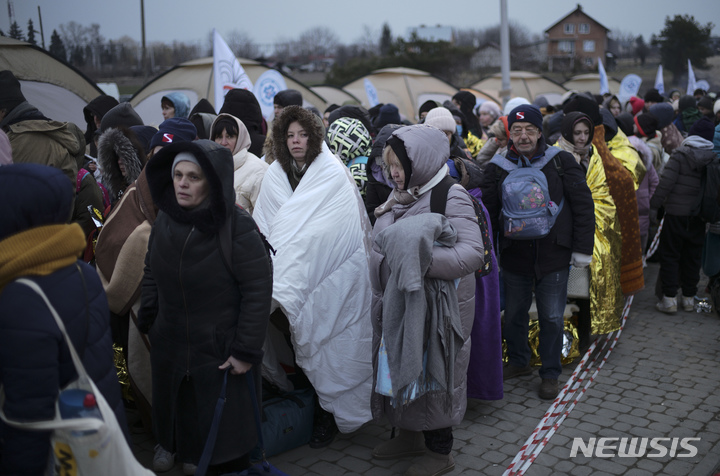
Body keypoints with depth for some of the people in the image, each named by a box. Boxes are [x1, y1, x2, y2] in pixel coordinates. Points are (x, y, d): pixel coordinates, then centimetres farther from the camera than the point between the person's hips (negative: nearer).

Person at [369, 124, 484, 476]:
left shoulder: (451, 196, -13)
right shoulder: (402, 196, 9)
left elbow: (473, 252, -22)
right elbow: (382, 241, 19)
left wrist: (422, 259, -29)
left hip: (435, 302, -7)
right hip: (400, 300, 7)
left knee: (431, 369, 3)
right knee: (402, 366, 15)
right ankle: (411, 434, 35)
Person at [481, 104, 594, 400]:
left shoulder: (561, 161, -2)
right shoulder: (498, 167, 3)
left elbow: (583, 206, 0)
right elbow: (488, 212, 9)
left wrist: (582, 249, -2)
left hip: (553, 255, -2)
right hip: (514, 256, 2)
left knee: (552, 317, 4)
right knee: (514, 314, 14)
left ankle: (550, 374, 21)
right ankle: (518, 362, 36)